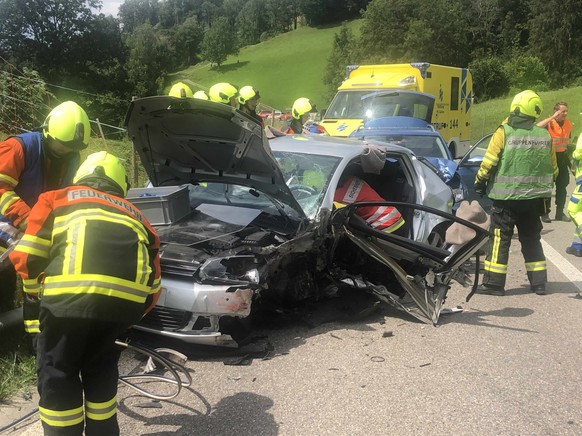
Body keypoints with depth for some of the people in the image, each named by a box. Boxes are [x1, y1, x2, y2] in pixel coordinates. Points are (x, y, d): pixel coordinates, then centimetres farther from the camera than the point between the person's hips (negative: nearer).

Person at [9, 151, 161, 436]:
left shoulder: (56, 199, 26)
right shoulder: (134, 215, 34)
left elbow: (27, 256, 15)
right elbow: (153, 284, 30)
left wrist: (35, 290, 33)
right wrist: (127, 318, 42)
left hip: (73, 294, -4)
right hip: (128, 299, 4)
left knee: (56, 373, 16)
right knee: (100, 365, 28)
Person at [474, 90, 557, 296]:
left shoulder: (504, 133, -10)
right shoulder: (545, 136, 5)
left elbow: (488, 164, -11)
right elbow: (553, 169, 14)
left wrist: (479, 184, 4)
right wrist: (544, 188, 30)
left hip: (507, 198, -4)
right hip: (534, 199, 5)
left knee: (500, 239, 1)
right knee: (531, 238, 15)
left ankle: (494, 283, 2)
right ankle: (539, 282, 17)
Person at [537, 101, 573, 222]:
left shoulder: (568, 124, 7)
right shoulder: (549, 123, -12)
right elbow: (537, 127, -36)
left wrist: (569, 157, 18)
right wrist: (553, 117, -30)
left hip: (562, 157, 6)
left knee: (562, 186, 8)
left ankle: (560, 213, 16)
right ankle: (545, 213, 4)